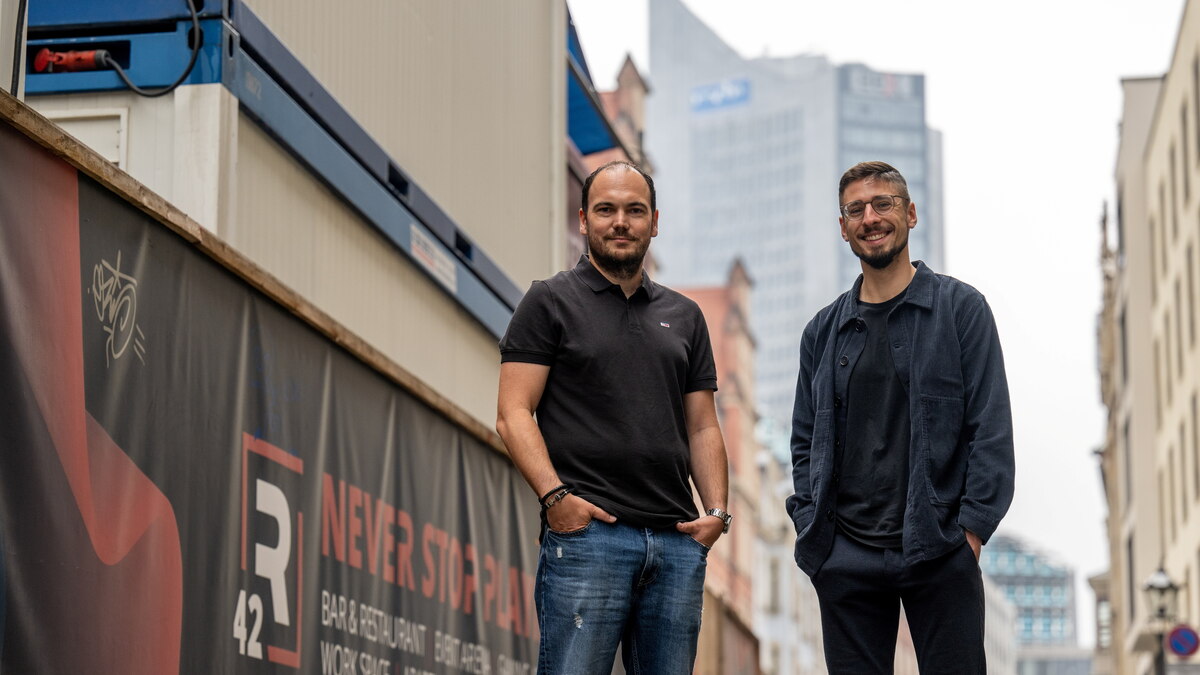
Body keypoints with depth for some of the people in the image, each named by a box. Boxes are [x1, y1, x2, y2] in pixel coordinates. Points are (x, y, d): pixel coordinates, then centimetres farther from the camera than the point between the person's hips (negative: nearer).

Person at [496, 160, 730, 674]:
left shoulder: (684, 317, 20)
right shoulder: (551, 301, 5)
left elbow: (702, 427, 19)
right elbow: (513, 414, -3)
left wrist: (717, 510, 4)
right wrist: (555, 495, -16)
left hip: (678, 543, 5)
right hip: (586, 535, -5)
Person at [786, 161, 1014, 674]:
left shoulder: (960, 309, 1)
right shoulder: (824, 330, 13)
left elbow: (991, 429, -3)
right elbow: (805, 441, 16)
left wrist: (972, 526, -10)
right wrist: (810, 526, 4)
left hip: (939, 553, -3)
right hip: (844, 559, 3)